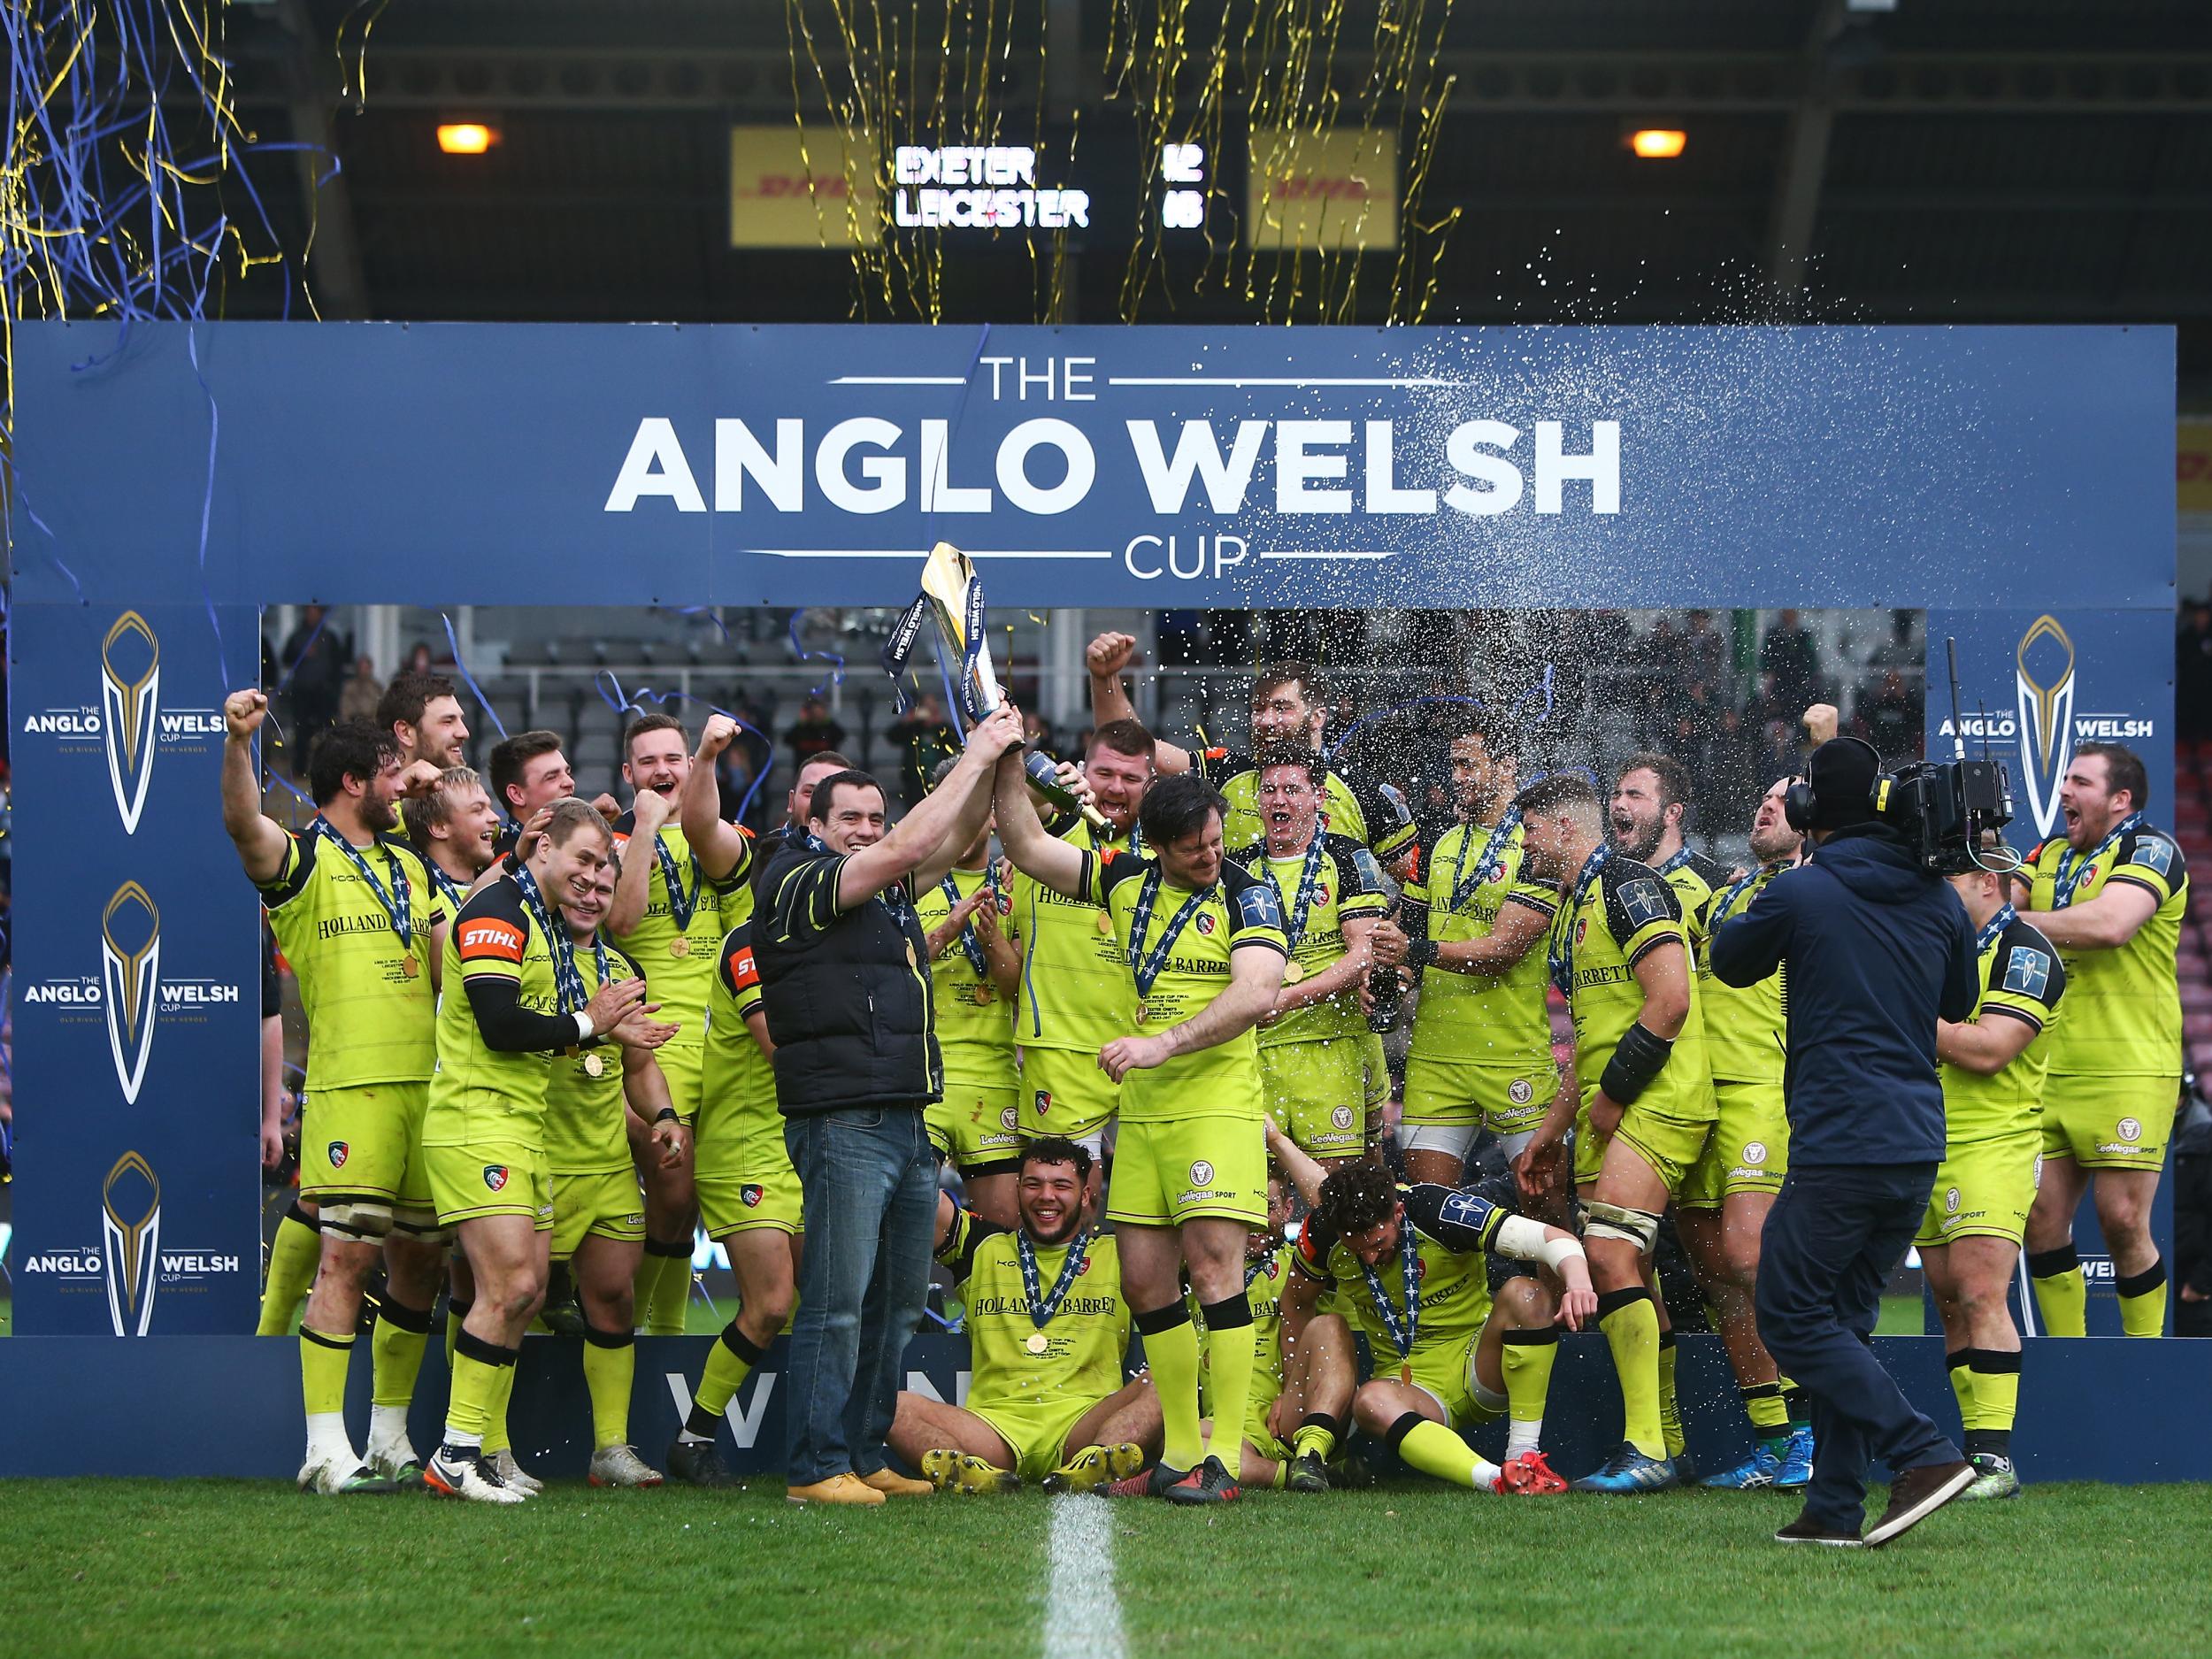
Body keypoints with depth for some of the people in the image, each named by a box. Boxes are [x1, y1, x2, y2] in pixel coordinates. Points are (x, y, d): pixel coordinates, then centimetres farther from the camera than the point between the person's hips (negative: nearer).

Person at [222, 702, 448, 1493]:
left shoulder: (409, 865, 20)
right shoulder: (305, 859, -1)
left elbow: (451, 963, 21)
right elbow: (244, 825, -21)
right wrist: (237, 743, -38)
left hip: (426, 1082, 7)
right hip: (351, 1082, -7)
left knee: (418, 1258, 9)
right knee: (347, 1253, -12)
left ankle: (390, 1440, 20)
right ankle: (326, 1451, -11)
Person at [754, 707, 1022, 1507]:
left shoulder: (888, 893, 20)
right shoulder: (800, 884, -4)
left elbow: (953, 839, 21)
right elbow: (909, 848, -12)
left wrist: (995, 763, 4)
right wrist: (976, 756, -7)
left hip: (910, 1125, 8)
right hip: (844, 1123, -8)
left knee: (897, 1305, 9)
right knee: (838, 1303, -10)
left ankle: (865, 1455, 14)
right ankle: (818, 1466, -8)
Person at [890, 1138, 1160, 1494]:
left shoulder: (1117, 1254, 19)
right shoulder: (985, 1250, 21)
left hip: (1086, 1424, -1)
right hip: (995, 1422, 1)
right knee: (893, 1406, -25)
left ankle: (1091, 1468, -58)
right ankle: (973, 1474, -54)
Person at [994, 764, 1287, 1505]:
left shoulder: (1246, 897, -4)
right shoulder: (1127, 881, 12)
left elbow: (1257, 993, -18)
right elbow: (1028, 848, 17)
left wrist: (1164, 1044, -26)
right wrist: (1008, 764, 7)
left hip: (1218, 1103, -6)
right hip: (1141, 1110, 6)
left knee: (1212, 1264, -15)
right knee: (1145, 1278, 4)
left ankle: (1227, 1457, -15)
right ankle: (1180, 1453, 12)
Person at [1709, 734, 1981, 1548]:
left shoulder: (1802, 892, -8)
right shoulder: (1938, 897, 8)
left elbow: (1729, 960, 11)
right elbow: (1959, 1003, 23)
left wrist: (1749, 907, 29)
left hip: (1840, 1140, -7)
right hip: (1919, 1142, 7)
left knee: (1791, 1318, 0)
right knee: (1844, 1319, 14)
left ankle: (1926, 1454, -13)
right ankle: (1835, 1510, 10)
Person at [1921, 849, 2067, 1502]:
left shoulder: (2024, 951, -9)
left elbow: (1988, 1050, -20)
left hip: (1993, 1147, -8)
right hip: (1929, 1147, 8)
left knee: (1980, 1295, -16)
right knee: (1952, 1305, 6)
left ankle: (1995, 1457, -19)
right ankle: (1976, 1452, 8)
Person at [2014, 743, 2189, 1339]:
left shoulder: (2150, 850, -4)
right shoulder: (2050, 856, 19)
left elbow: (2110, 924, -21)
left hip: (2127, 1074, -6)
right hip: (2046, 1072, 6)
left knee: (2123, 1222, -8)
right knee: (2040, 1219, 0)